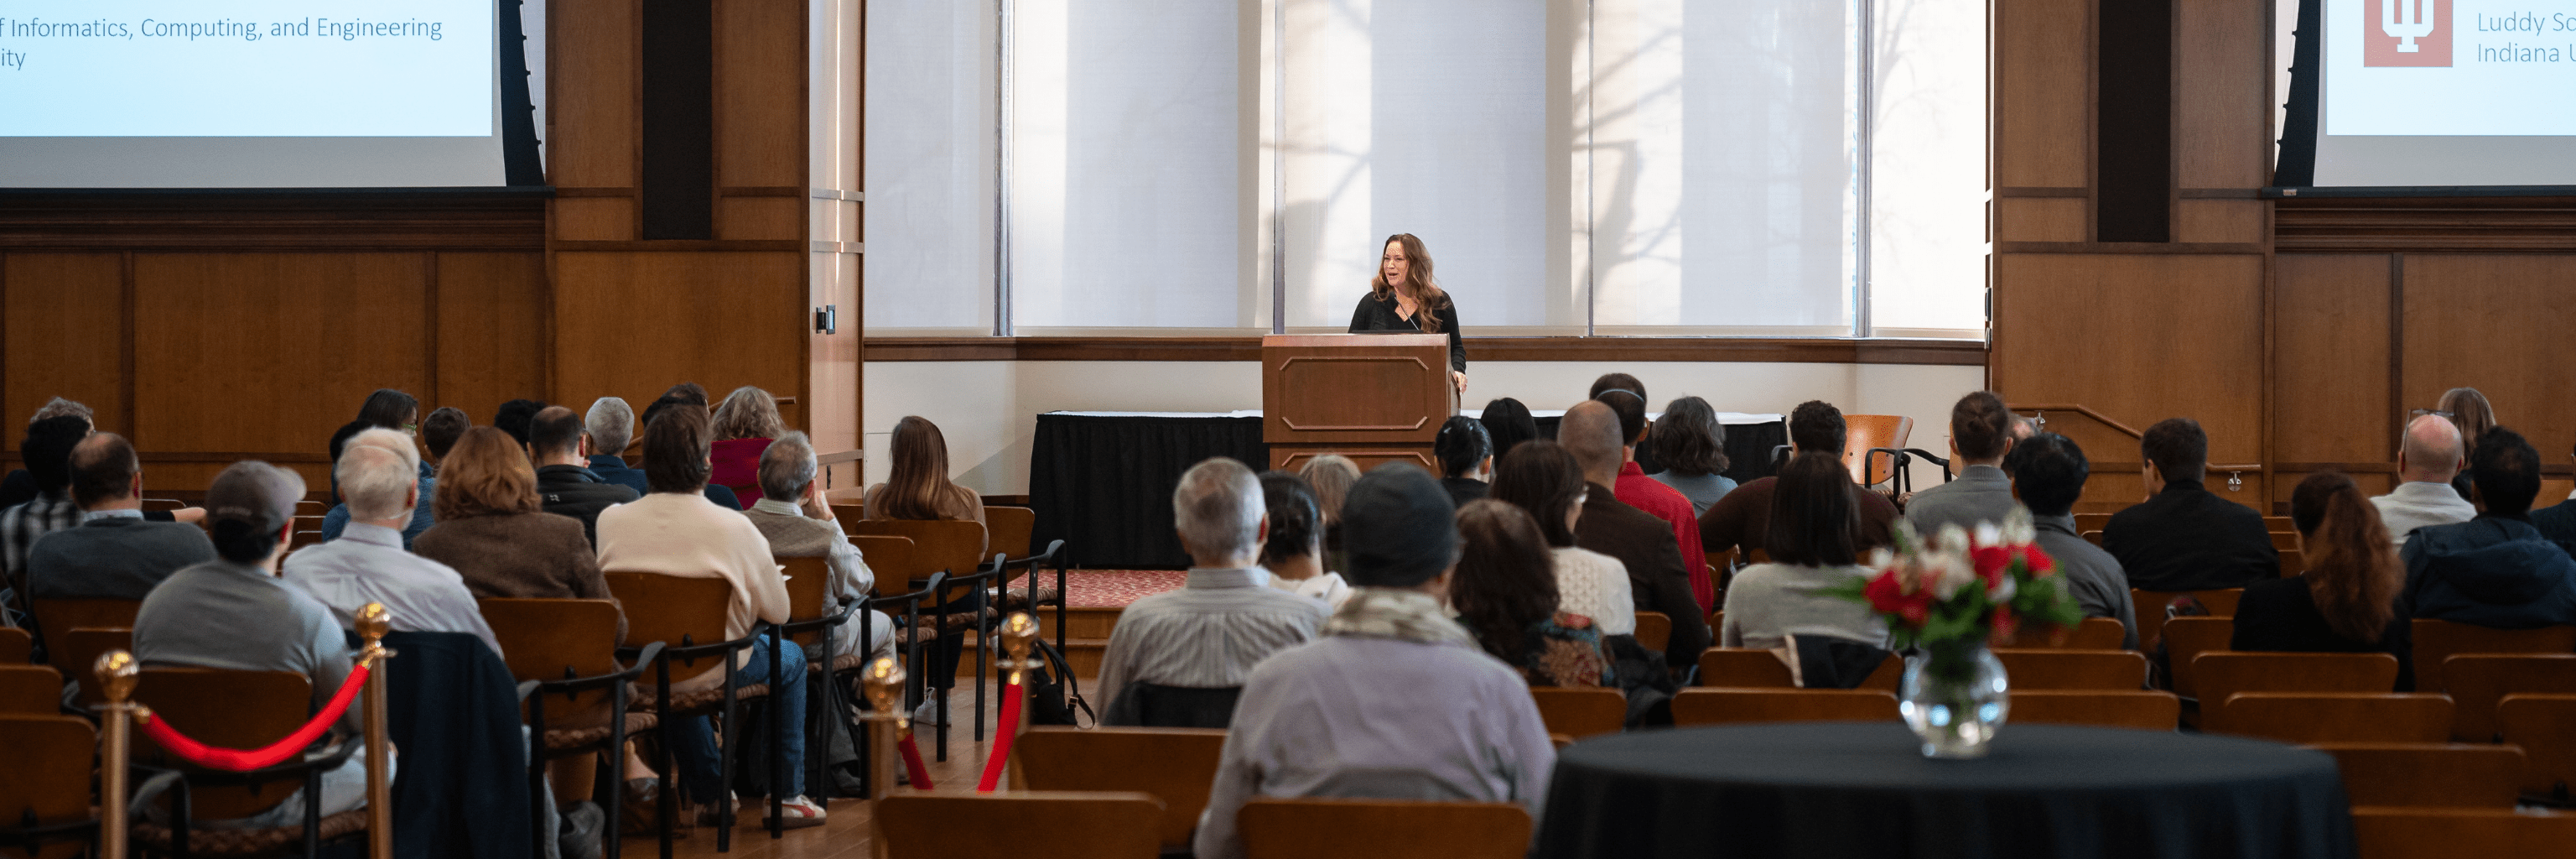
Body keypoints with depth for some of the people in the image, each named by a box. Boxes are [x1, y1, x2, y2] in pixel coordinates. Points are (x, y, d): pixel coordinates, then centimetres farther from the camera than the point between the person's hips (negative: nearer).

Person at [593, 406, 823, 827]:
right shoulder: (734, 528, -19)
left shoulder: (611, 520, -10)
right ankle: (788, 796, 29)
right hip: (712, 671, -4)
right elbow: (778, 612, -9)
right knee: (790, 659, 26)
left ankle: (707, 794, 44)